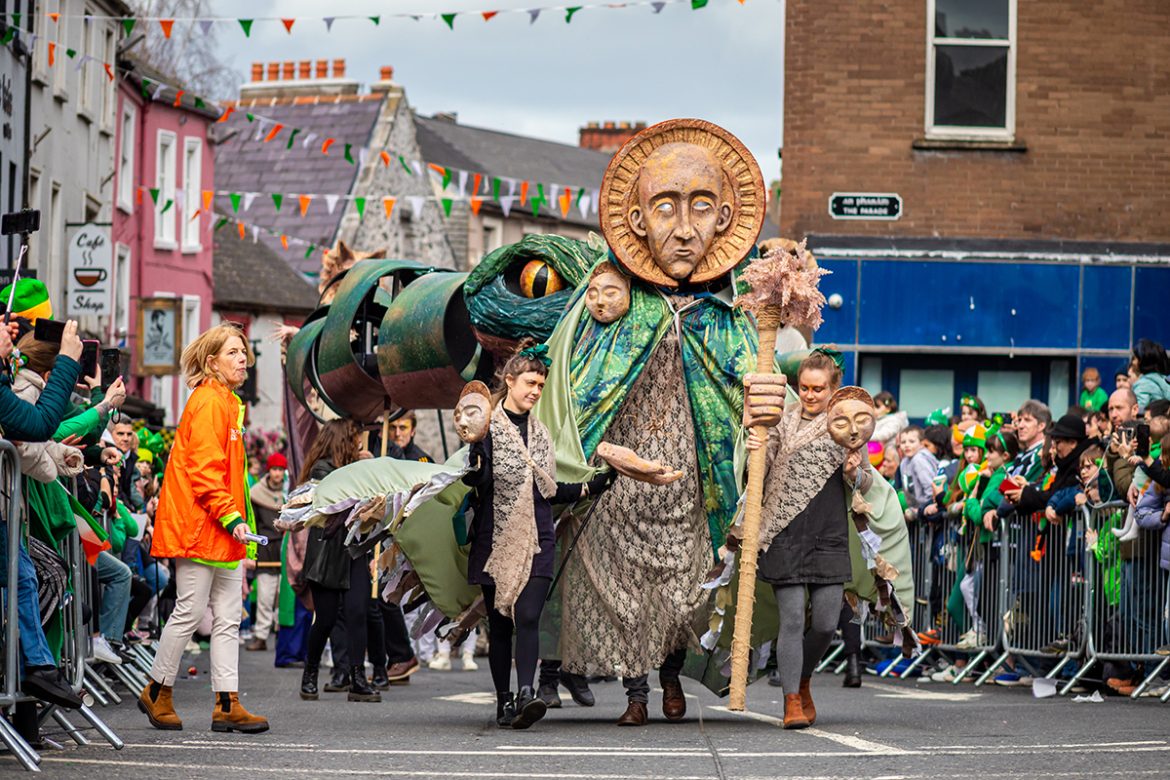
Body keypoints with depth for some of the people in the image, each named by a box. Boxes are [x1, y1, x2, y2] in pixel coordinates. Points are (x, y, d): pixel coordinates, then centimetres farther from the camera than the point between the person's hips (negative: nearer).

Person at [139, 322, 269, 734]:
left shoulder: (229, 403, 18)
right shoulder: (208, 402, -12)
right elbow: (204, 469, -19)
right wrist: (230, 517, -22)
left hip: (224, 531, 10)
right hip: (197, 526, -10)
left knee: (228, 618, 5)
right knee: (190, 612, -3)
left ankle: (227, 705, 4)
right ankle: (157, 693, 12)